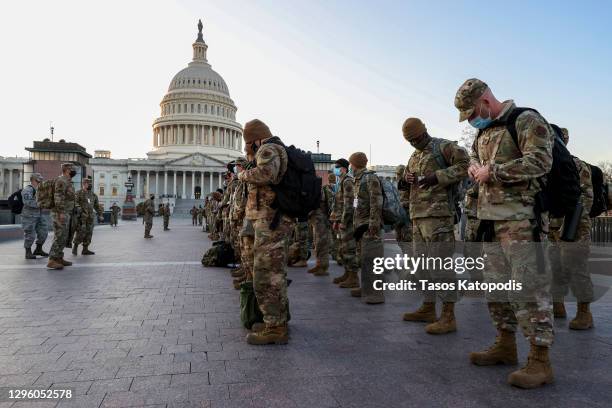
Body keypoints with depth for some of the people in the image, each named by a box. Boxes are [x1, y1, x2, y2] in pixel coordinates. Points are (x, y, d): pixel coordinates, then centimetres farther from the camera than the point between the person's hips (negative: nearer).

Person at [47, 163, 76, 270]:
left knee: (63, 237, 11)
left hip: (64, 214, 10)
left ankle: (59, 258, 15)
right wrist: (61, 213, -26)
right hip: (60, 214, -10)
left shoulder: (66, 182, 19)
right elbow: (58, 197, -21)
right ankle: (52, 261, -11)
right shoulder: (61, 180, -13)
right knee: (59, 237, -12)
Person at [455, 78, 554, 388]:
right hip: (491, 218, 9)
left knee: (528, 286, -8)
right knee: (496, 284, 13)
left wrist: (492, 171, -16)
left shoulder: (526, 121, -7)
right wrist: (474, 167, 8)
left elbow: (540, 161, -18)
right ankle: (505, 345, 27)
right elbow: (474, 157, 32)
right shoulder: (484, 131, 19)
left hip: (520, 219, -9)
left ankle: (540, 361, 1)